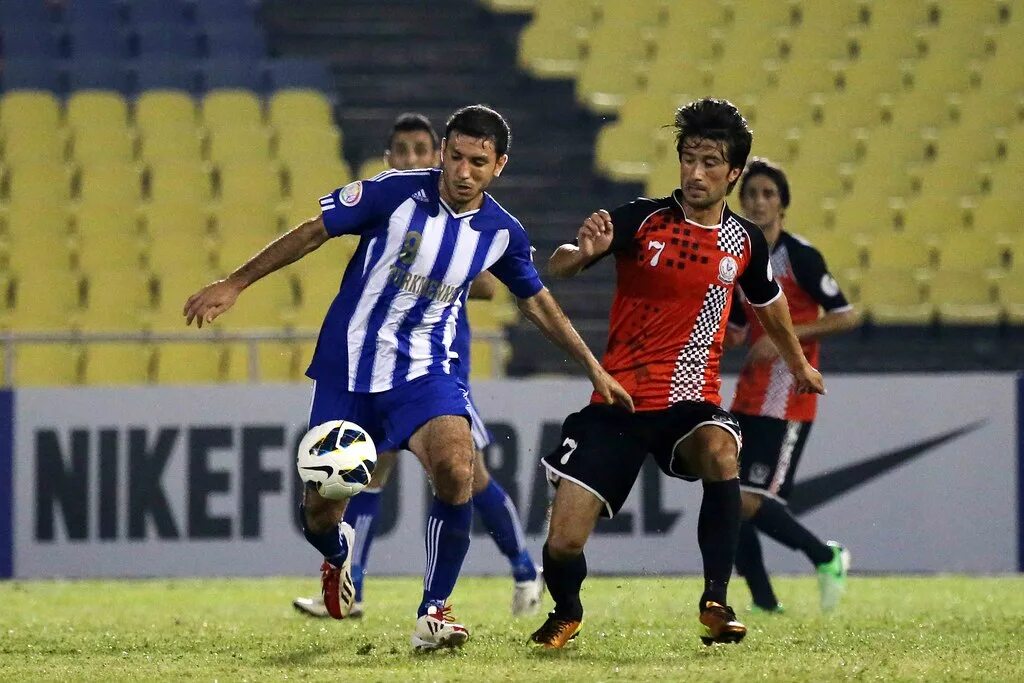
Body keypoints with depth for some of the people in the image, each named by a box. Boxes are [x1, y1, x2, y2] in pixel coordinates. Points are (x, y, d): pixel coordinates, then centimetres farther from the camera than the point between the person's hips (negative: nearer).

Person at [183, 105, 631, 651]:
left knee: (455, 471, -28)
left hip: (426, 371, 1)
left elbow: (537, 301, 15)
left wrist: (593, 367, 15)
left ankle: (433, 611, -10)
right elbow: (312, 233, -5)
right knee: (319, 513, 0)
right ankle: (337, 555, 41)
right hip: (348, 367, -1)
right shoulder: (396, 193, -14)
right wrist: (234, 284, -5)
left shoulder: (501, 233, -3)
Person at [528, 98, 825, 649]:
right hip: (617, 402, -1)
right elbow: (557, 268, -14)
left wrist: (797, 362, 41)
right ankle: (566, 613, 29)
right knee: (562, 545, -8)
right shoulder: (642, 220, -6)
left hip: (690, 403, 1)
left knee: (720, 452, -36)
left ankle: (715, 603, -25)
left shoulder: (744, 241, 5)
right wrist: (583, 252, -38)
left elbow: (768, 301, 27)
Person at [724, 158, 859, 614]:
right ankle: (764, 604, 9)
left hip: (786, 403, -8)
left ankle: (826, 557, 7)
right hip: (748, 401, 8)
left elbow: (846, 317, -12)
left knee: (749, 500, -15)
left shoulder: (799, 256, -9)